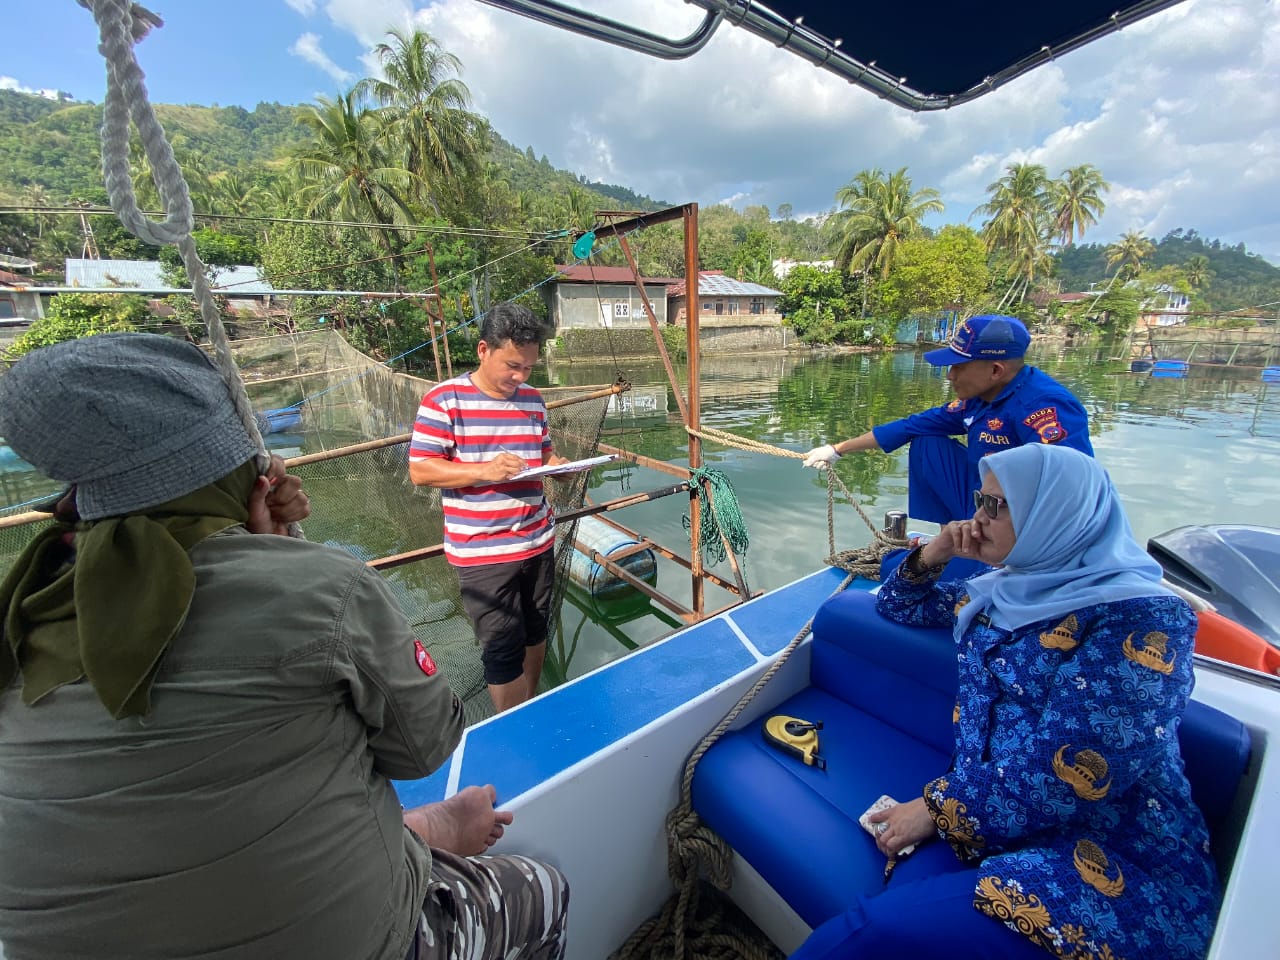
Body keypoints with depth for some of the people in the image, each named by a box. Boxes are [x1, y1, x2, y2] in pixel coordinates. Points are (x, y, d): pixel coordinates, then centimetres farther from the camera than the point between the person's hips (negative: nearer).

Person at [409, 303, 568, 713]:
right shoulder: (444, 399, -10)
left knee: (535, 632, 20)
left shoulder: (533, 400, 7)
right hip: (482, 552, -6)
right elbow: (419, 470, -11)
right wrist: (485, 470, -24)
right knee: (503, 650, 2)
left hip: (539, 542, 6)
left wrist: (556, 464, -6)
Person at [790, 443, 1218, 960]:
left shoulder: (1139, 622, -12)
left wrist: (938, 806, -11)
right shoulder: (1003, 588, 10)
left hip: (1116, 873, -5)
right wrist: (930, 556, 5)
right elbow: (898, 605, 24)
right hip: (996, 827, 6)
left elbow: (1064, 779, -19)